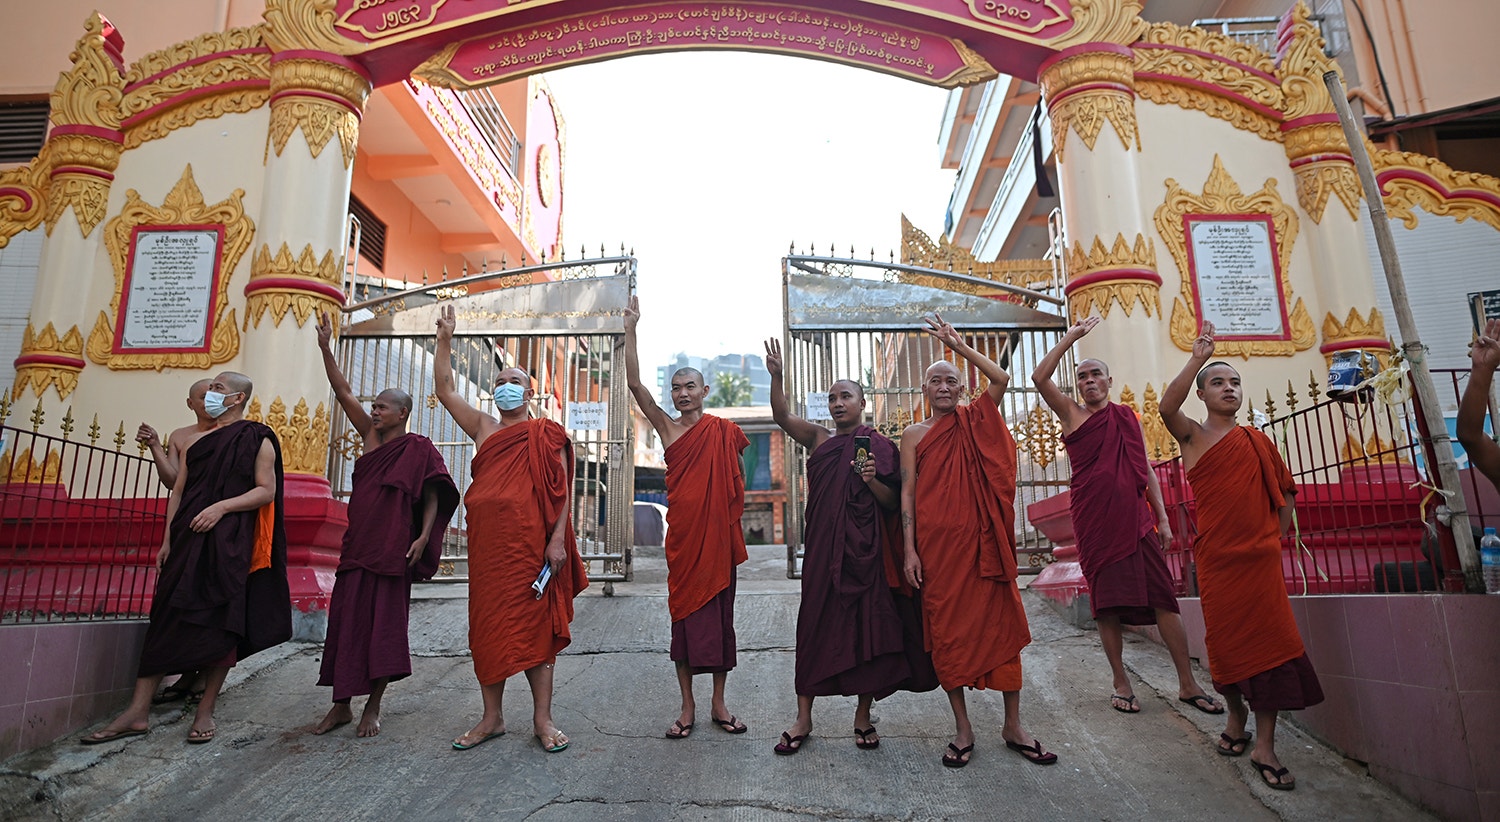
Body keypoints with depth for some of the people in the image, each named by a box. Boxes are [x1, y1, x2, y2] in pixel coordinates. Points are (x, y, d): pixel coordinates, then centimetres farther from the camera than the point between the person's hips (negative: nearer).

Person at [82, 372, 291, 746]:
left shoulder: (257, 440, 1)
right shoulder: (197, 440, 18)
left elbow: (266, 491, -7)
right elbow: (178, 492, 16)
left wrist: (222, 506, -20)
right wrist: (167, 540, 9)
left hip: (230, 543, -5)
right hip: (188, 540, 6)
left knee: (220, 623, -2)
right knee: (166, 617, 2)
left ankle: (205, 712, 7)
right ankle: (138, 712, 7)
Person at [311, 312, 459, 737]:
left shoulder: (417, 447, -3)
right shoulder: (371, 437, 12)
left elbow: (433, 496, -7)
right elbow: (343, 393, 13)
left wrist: (424, 536, -19)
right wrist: (325, 349, 9)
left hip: (392, 549, -6)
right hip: (356, 546, 6)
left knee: (383, 625, 1)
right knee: (345, 622, 7)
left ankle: (372, 708, 13)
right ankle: (341, 705, 19)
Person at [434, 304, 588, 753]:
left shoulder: (547, 434, 4)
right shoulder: (484, 428, 16)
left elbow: (562, 490, -3)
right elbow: (445, 390, 14)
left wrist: (557, 539, -12)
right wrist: (445, 340, 9)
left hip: (531, 544, -4)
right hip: (486, 543, 4)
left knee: (536, 625, 1)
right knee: (487, 626, 8)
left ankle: (543, 719, 11)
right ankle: (492, 717, 20)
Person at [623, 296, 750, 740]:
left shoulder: (724, 431, 5)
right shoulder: (666, 427, 4)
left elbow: (736, 483, 9)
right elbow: (634, 383, -4)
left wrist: (733, 530, 0)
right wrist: (631, 329, -10)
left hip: (718, 532, 0)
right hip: (683, 532, 0)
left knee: (720, 613, 6)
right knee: (684, 613, 5)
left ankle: (719, 704, 20)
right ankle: (688, 707, 17)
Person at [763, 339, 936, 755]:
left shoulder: (880, 445, 5)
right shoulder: (819, 439, 11)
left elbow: (892, 503, 3)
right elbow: (781, 415, -2)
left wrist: (873, 481, -16)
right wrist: (776, 375, -16)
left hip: (865, 548, -1)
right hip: (824, 545, 2)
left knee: (866, 622, 2)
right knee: (816, 622, 3)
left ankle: (863, 716, 18)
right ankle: (803, 718, 13)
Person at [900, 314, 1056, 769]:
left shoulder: (974, 423, 10)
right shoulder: (914, 435, 7)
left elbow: (1001, 378, -5)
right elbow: (907, 493, 1)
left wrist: (958, 345, -5)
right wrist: (910, 550, -6)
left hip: (982, 541, 1)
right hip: (937, 544, -1)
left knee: (1002, 624, 4)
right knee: (948, 630, 4)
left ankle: (1013, 726, 17)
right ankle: (963, 729, 16)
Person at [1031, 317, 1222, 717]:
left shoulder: (1127, 417, 14)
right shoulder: (1071, 413, 5)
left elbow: (1147, 471, 14)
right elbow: (1040, 377, -10)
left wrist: (1162, 518, 8)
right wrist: (1072, 336, -6)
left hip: (1136, 519, 2)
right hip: (1094, 522, -2)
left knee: (1162, 598, 0)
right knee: (1107, 603, 3)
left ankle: (1188, 684, 10)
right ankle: (1121, 683, 14)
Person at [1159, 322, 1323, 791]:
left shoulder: (1258, 441, 10)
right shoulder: (1192, 436, 0)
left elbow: (1284, 494, 18)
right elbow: (1167, 407, -23)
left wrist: (1275, 538, 8)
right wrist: (1197, 359, -26)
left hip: (1260, 555, 2)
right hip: (1216, 556, -2)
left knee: (1270, 639, -4)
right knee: (1226, 638, 6)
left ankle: (1264, 746, 3)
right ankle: (1236, 716, 31)